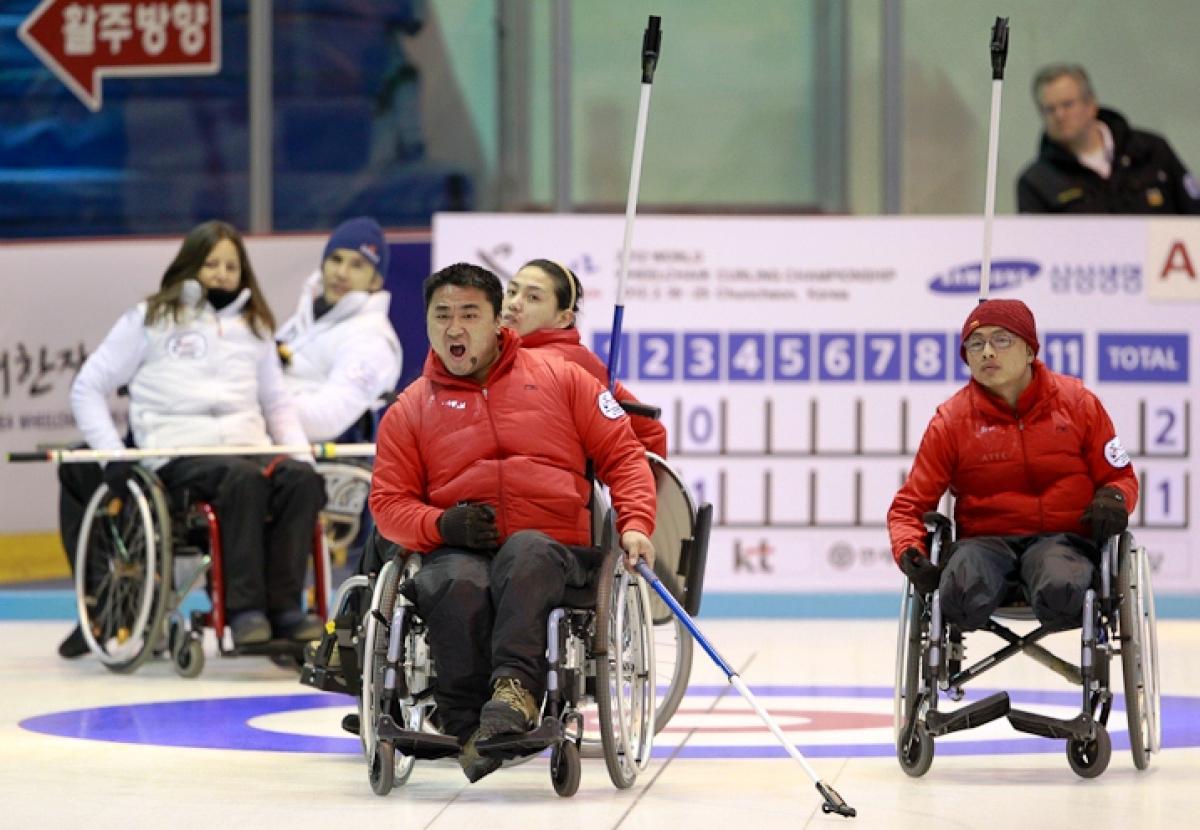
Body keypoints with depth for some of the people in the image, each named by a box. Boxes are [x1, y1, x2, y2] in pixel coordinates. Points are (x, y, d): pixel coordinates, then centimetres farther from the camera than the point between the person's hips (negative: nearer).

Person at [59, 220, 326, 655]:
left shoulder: (255, 326, 25)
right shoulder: (150, 320, 12)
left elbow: (278, 403, 28)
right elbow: (87, 388, 10)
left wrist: (303, 453, 9)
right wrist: (113, 455, -4)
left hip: (248, 448, 4)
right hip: (178, 453, -4)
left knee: (301, 479, -29)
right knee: (243, 479, -36)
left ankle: (283, 606, -31)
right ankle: (243, 608, -37)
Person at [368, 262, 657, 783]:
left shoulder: (559, 378, 16)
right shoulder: (410, 409, 18)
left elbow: (622, 454, 14)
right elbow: (388, 503, 13)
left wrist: (635, 524, -3)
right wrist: (442, 525, -8)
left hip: (554, 548, -1)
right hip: (457, 551, 1)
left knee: (523, 553, -39)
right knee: (459, 585, -37)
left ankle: (515, 690, -58)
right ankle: (468, 730, -42)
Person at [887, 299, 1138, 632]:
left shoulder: (1077, 402, 5)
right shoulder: (951, 419, 4)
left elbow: (1120, 476, 14)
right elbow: (910, 505, 6)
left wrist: (1113, 498, -11)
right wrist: (910, 552, -15)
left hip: (1062, 538, 0)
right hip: (985, 540, 0)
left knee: (1059, 595, -38)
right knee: (963, 595, -38)